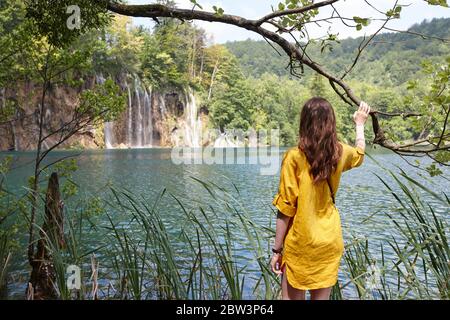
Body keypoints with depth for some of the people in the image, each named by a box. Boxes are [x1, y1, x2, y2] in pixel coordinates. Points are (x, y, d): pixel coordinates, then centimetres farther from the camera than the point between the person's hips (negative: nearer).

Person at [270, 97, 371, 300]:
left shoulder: (294, 157, -15)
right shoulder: (340, 153, -1)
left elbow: (285, 209, -14)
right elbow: (359, 153, 25)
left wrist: (276, 250, -5)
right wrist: (360, 124, 41)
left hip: (300, 244, -4)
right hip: (329, 241, 4)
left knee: (292, 297, 11)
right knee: (321, 298, 16)